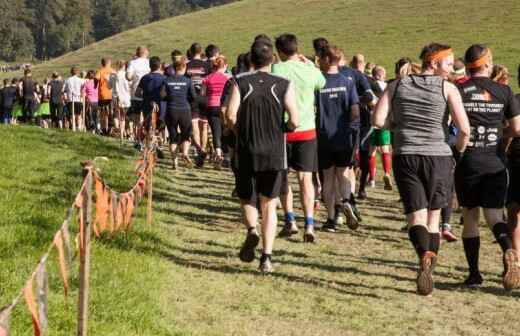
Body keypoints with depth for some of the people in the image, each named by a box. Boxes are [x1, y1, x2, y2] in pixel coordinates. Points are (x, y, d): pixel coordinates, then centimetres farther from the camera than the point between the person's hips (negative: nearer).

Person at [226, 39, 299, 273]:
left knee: (247, 199, 19)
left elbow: (231, 116, -13)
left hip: (247, 151, 0)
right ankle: (266, 257, 1)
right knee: (269, 205, 9)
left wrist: (241, 129, 8)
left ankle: (252, 230, -12)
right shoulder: (284, 85, -2)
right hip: (274, 153, 0)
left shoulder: (241, 83, -2)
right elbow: (294, 121, -9)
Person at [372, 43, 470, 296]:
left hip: (405, 157, 1)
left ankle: (425, 255, -33)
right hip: (439, 157, -1)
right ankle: (428, 273, 11)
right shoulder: (447, 88, -2)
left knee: (416, 216, -4)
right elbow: (464, 129, -11)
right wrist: (460, 152, 8)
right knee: (433, 215, 14)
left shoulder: (398, 85, 6)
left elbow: (378, 121, -1)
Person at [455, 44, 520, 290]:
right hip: (495, 162, 0)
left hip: (467, 161, 0)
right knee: (494, 215, 4)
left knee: (470, 217, 10)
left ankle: (474, 274, 12)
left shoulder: (458, 90, -3)